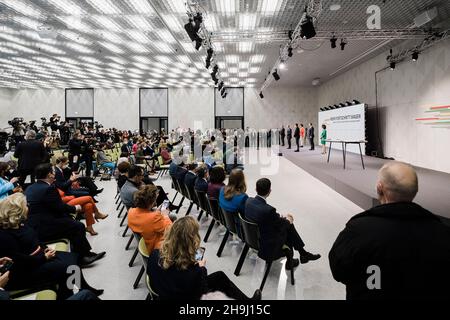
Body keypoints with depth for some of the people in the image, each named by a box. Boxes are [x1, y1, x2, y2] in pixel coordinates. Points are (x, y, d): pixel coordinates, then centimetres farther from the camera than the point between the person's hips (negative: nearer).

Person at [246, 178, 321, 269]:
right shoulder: (268, 210, -34)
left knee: (288, 224, 15)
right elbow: (280, 227, -14)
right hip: (267, 247, -6)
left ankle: (303, 253, 28)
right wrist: (288, 220, 7)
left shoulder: (249, 201, -12)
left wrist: (280, 217, 7)